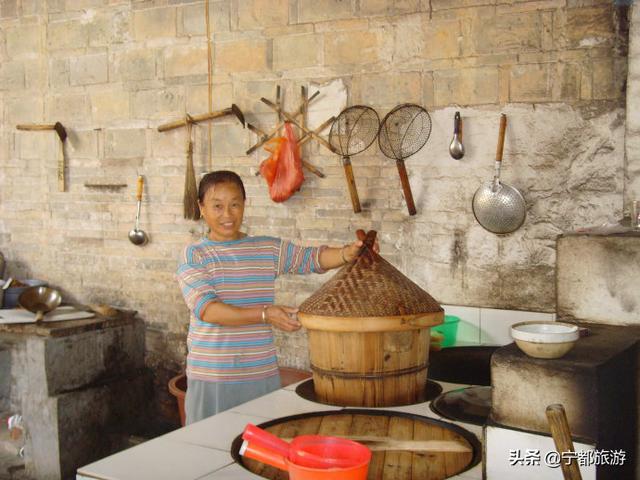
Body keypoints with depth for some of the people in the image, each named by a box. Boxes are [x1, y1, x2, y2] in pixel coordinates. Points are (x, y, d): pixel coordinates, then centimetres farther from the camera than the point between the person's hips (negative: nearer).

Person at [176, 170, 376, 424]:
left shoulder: (269, 249, 7)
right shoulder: (194, 255, -4)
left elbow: (313, 257, -1)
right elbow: (207, 309, -15)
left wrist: (349, 253, -22)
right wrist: (264, 314, -24)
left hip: (263, 375, 3)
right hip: (211, 378, -3)